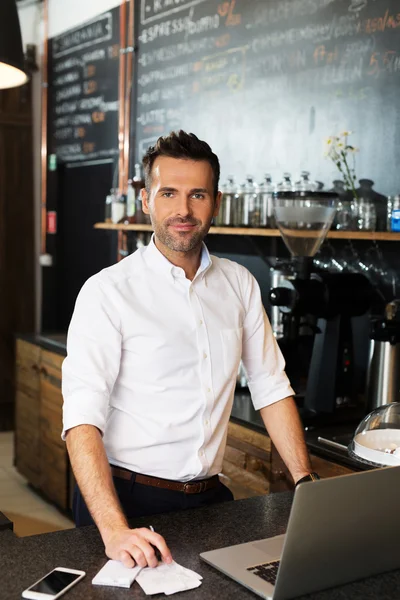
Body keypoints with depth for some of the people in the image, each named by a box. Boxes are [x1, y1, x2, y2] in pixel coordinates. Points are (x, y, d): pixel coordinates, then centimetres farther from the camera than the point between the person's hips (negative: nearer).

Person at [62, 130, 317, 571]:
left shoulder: (239, 284, 6)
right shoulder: (106, 291, -11)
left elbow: (272, 388, 10)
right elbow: (82, 417, -20)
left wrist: (306, 483, 0)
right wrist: (114, 531, -31)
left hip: (208, 495, 4)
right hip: (127, 499, -4)